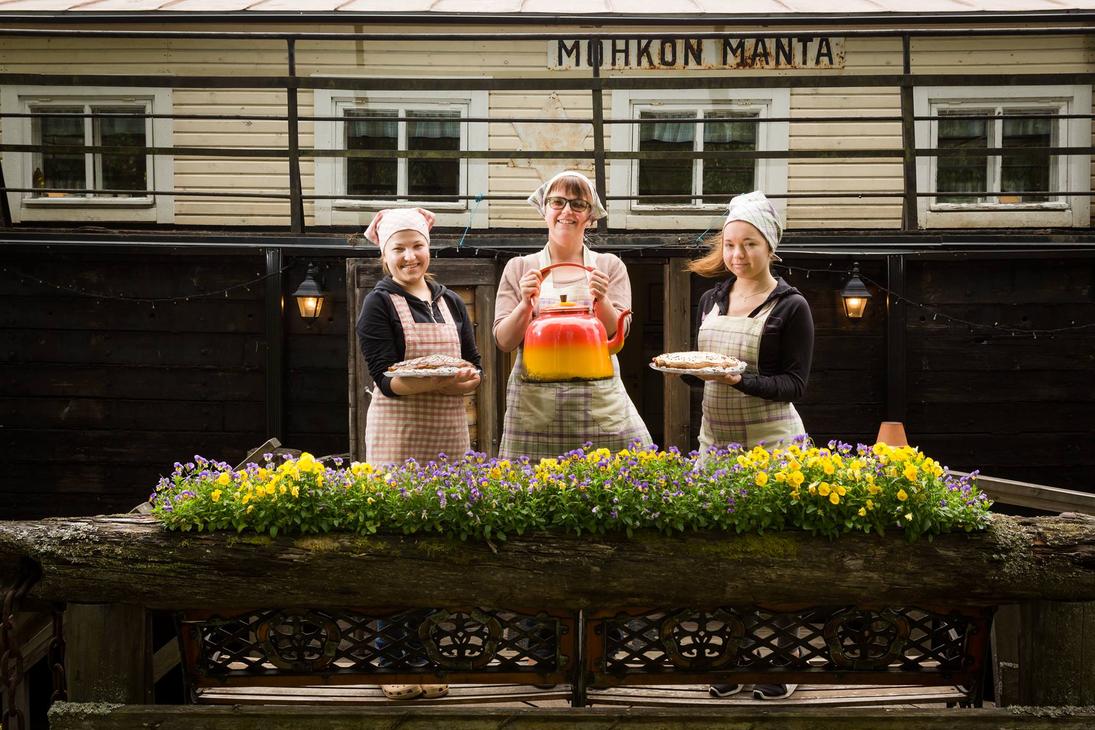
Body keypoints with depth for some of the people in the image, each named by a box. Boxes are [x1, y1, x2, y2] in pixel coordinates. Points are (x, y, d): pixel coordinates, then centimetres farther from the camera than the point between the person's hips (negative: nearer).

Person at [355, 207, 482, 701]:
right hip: (398, 433, -5)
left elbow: (475, 366, 12)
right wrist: (442, 381, -23)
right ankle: (392, 658, 3)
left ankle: (423, 648, 17)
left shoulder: (450, 303, 15)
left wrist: (468, 378, -12)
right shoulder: (379, 304, -1)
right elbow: (385, 377, -12)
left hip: (449, 430, 5)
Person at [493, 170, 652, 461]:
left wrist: (601, 301, -18)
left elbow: (617, 336, 0)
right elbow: (504, 342, 2)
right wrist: (526, 304, -15)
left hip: (600, 404, 1)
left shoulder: (611, 266, 9)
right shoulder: (519, 268, 8)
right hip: (534, 404, 0)